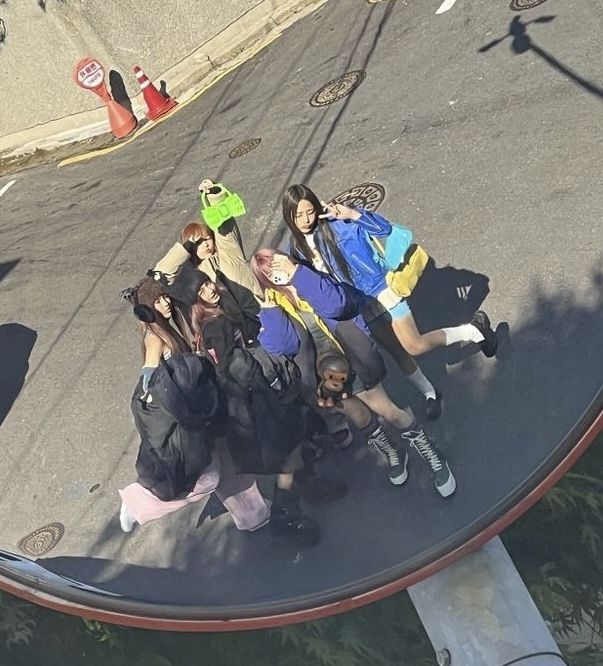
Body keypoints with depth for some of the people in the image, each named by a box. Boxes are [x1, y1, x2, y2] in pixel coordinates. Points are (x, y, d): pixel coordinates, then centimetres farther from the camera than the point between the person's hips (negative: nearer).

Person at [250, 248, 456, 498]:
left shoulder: (310, 278, -5)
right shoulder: (270, 306, -3)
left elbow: (336, 305, -27)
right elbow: (279, 345, -19)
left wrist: (297, 272, -25)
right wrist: (269, 307, -22)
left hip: (350, 361, -2)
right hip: (322, 373, 2)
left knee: (388, 410, 3)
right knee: (360, 419, 15)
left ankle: (431, 454, 25)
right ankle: (391, 454, 43)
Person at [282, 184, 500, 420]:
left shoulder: (336, 223, -14)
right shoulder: (296, 248, 0)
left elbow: (384, 228, -17)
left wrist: (352, 213, -29)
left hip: (379, 290, -5)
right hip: (359, 307, 5)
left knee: (414, 346, -9)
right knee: (397, 352, 13)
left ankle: (473, 330, 11)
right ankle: (430, 394, 35)